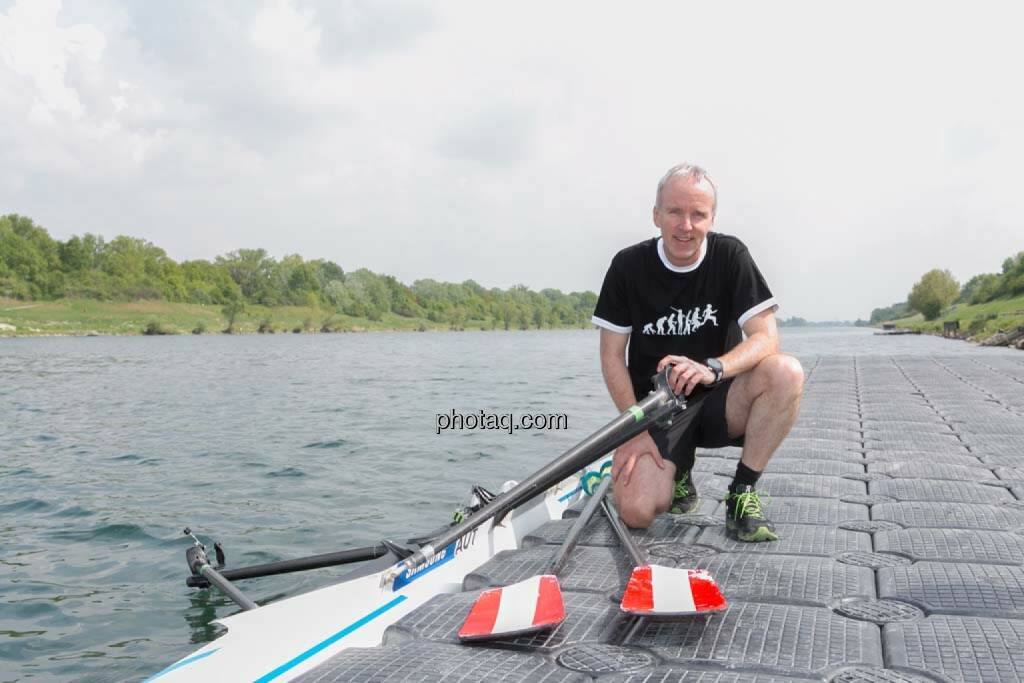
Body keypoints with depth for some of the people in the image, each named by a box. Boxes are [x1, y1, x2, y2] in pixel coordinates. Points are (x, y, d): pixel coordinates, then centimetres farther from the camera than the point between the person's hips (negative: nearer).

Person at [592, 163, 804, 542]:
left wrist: (712, 368, -35)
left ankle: (742, 494, -13)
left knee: (786, 372, -29)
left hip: (718, 400, 1)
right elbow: (612, 354, -4)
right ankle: (678, 469, 13)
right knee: (637, 511, -23)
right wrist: (636, 428, -13)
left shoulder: (730, 256, -6)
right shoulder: (629, 265, -7)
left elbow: (766, 337, -15)